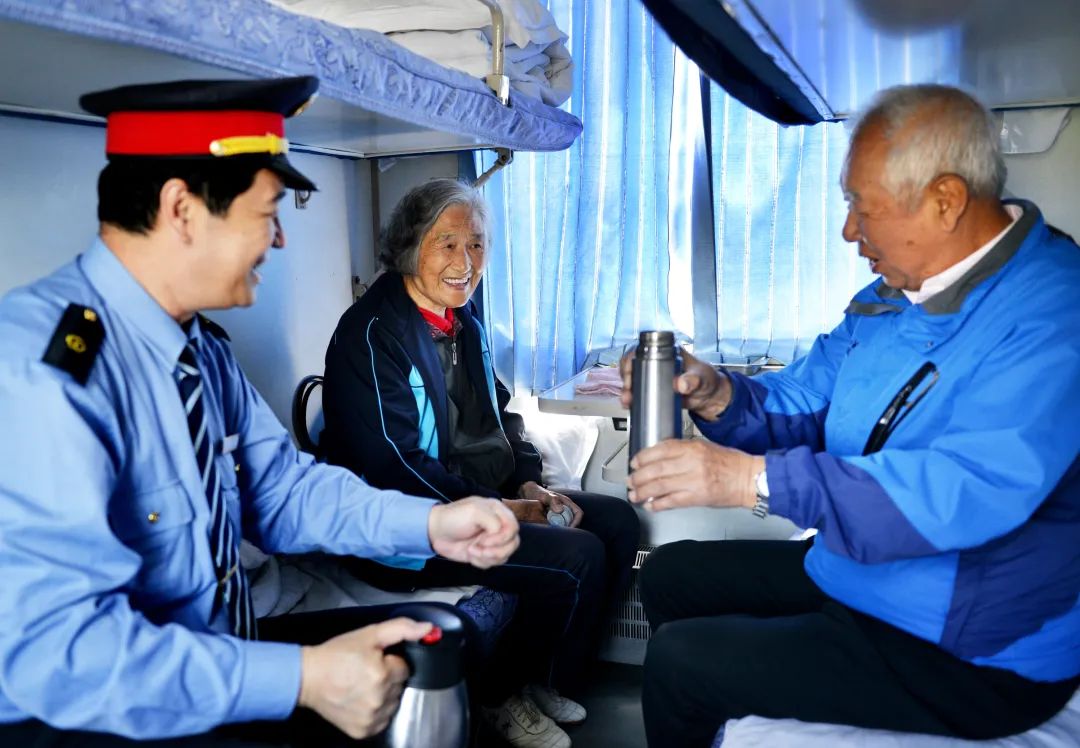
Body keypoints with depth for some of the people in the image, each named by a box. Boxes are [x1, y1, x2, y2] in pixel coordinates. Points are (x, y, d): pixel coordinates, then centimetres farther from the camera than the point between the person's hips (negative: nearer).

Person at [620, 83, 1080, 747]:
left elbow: (973, 491, -36)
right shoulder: (892, 294, 4)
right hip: (852, 574, 9)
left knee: (678, 661, -13)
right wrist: (719, 395, -15)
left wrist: (754, 478, -37)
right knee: (671, 574, 14)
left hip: (971, 657, -8)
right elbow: (805, 399, 7)